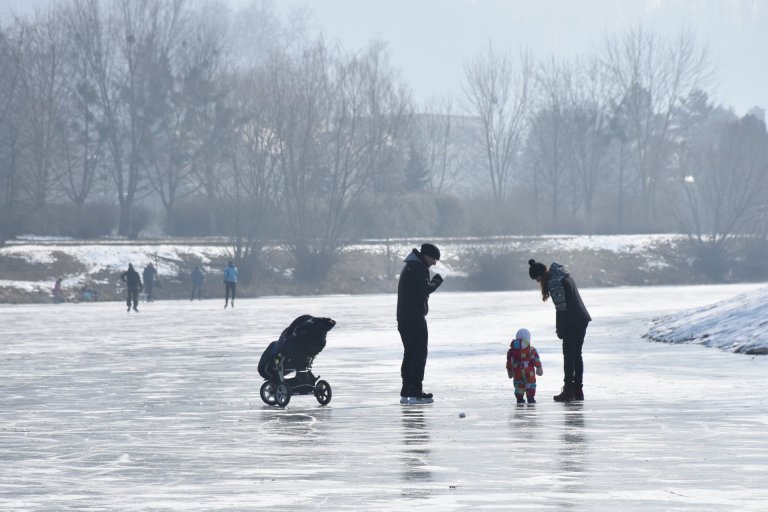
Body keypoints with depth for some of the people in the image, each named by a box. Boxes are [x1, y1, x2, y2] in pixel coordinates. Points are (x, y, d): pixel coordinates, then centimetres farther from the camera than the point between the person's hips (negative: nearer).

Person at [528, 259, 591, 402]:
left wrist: (560, 330, -12)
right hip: (582, 319, 10)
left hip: (572, 322, -10)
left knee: (569, 355, -5)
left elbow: (562, 308, -18)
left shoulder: (554, 282, -16)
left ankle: (568, 391, -5)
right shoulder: (564, 276, 15)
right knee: (576, 355, 13)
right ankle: (578, 391, 15)